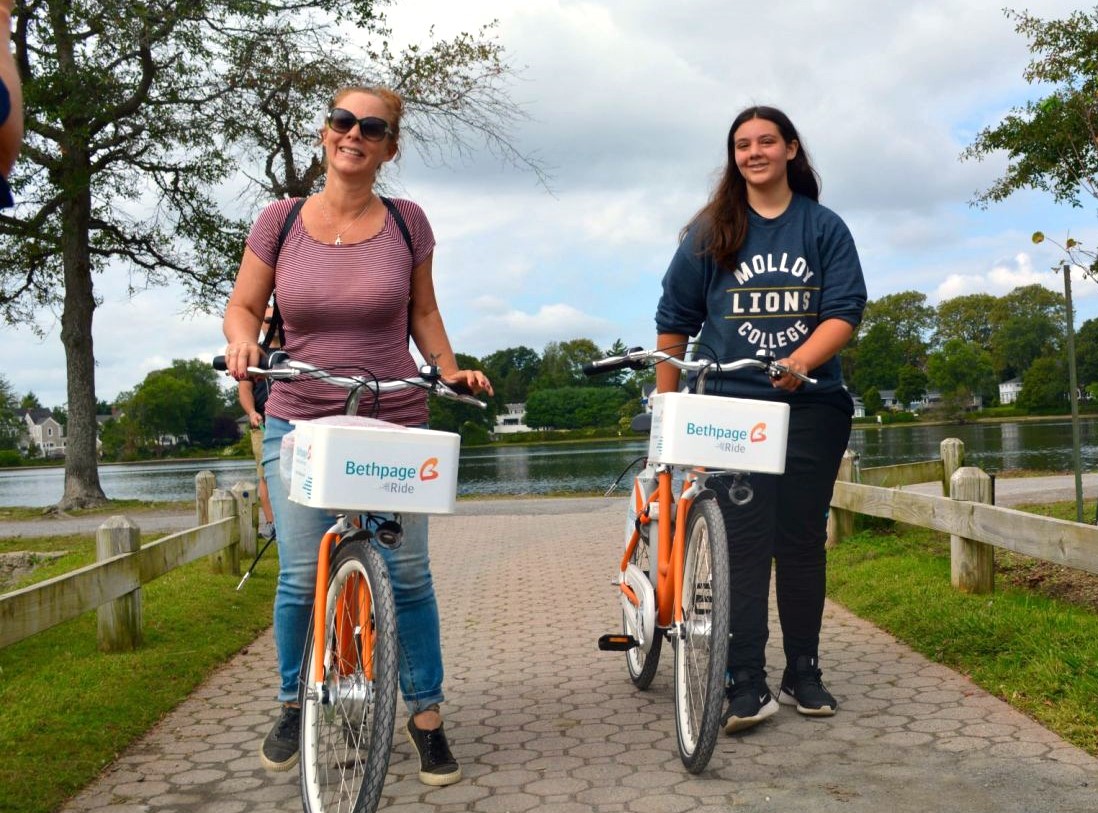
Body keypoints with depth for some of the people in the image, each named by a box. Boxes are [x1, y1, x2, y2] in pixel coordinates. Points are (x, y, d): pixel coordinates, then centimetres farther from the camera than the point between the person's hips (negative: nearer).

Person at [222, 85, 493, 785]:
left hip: (394, 424, 0)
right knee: (302, 577, -1)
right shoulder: (282, 220, 0)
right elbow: (244, 306, 8)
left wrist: (452, 370, -3)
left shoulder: (406, 222, 1)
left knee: (408, 574, 1)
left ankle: (427, 717, 17)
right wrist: (242, 340, -13)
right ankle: (294, 704, 25)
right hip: (300, 423, 0)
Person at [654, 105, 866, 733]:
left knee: (803, 539, 5)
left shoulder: (824, 227, 7)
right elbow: (675, 319, 12)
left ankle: (804, 673, 18)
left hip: (812, 404, 1)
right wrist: (667, 401, 9)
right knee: (745, 540, -6)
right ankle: (747, 682, -2)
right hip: (732, 405, 0)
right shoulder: (711, 232, 8)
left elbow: (846, 310, -3)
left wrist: (800, 362, -20)